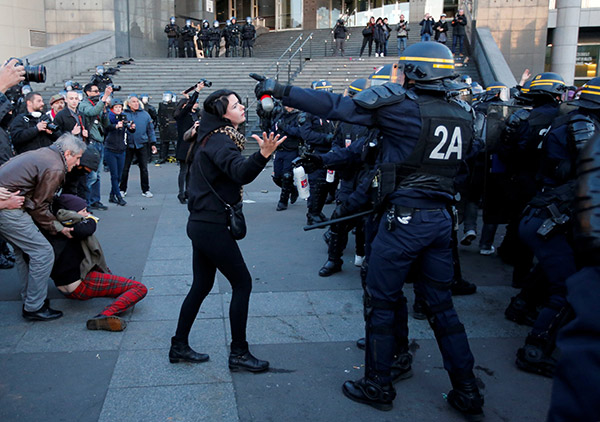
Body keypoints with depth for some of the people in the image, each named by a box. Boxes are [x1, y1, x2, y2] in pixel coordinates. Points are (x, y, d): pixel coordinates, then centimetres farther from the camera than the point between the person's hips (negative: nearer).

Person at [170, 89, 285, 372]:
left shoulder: (213, 137, 13)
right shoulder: (219, 141, -16)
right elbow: (240, 172, -36)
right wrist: (263, 155, -53)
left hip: (202, 224, 10)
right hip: (213, 226, -10)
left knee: (201, 285, 16)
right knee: (242, 283, -1)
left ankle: (179, 346, 26)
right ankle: (239, 354, 7)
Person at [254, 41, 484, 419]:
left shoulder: (401, 106, -12)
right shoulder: (463, 113, 7)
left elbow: (335, 107, -12)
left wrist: (280, 90, -5)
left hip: (403, 218, -6)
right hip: (442, 218, 7)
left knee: (381, 302, 8)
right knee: (441, 304, 15)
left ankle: (378, 386, 20)